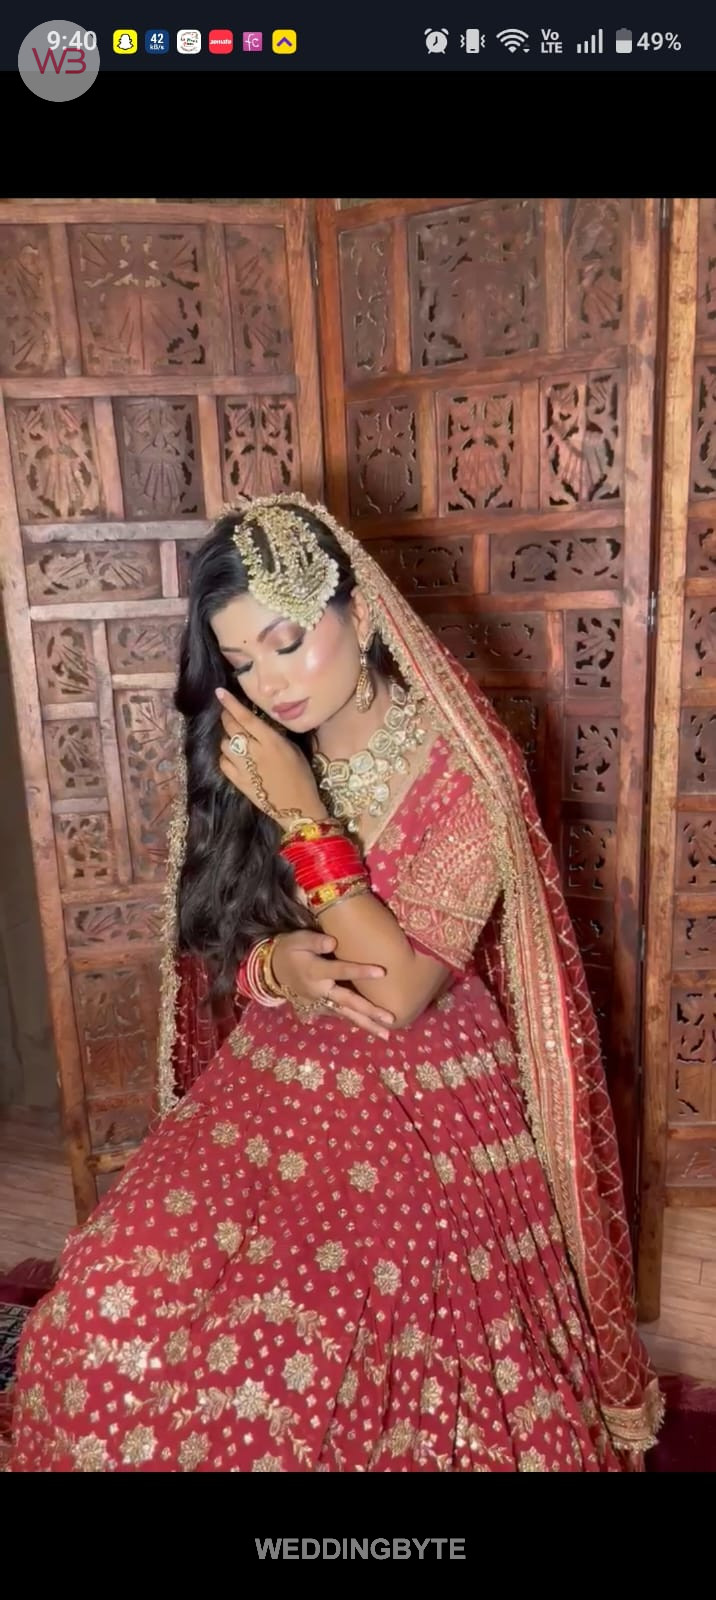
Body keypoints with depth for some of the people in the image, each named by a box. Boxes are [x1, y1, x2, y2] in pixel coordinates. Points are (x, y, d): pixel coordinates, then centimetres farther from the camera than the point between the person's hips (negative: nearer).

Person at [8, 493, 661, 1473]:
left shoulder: (463, 771, -16)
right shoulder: (245, 763, -1)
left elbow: (400, 992, -21)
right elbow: (212, 954, 5)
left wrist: (301, 817, -21)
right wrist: (274, 965, -17)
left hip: (420, 1109, -4)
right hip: (269, 1089, 4)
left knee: (418, 1391, -7)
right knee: (111, 1318, -8)